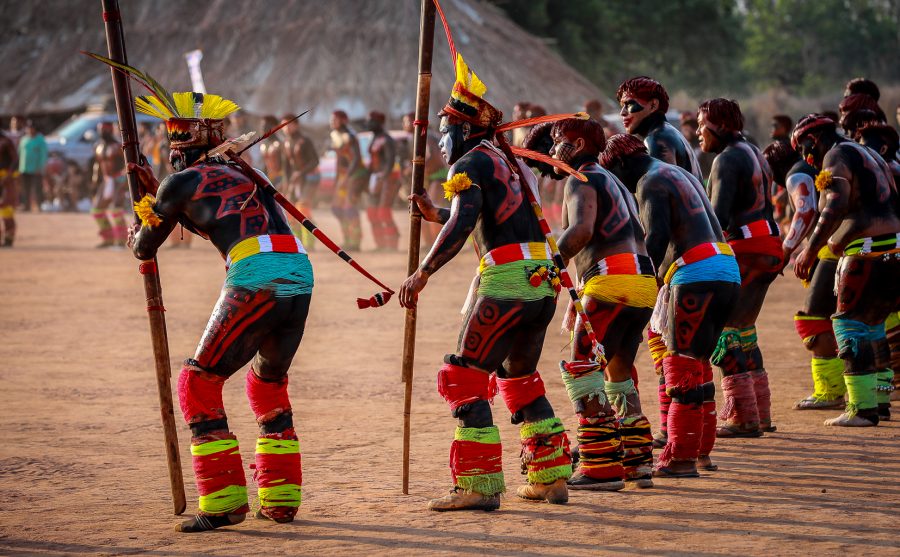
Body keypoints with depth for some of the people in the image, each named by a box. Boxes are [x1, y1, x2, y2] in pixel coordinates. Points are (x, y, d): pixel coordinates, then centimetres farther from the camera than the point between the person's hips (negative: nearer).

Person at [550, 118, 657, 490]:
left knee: (583, 370, -6)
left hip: (612, 278, -9)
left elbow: (582, 230, -19)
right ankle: (638, 461, 13)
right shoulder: (614, 183, 27)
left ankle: (602, 468, -11)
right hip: (645, 281, 9)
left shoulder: (581, 181, -1)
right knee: (618, 372, 17)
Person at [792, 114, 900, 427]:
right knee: (872, 324, 18)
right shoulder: (870, 155, 23)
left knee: (850, 325, -5)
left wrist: (811, 250, -22)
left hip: (868, 253, -9)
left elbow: (836, 207, -20)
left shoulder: (836, 157, -5)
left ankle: (862, 409, -9)